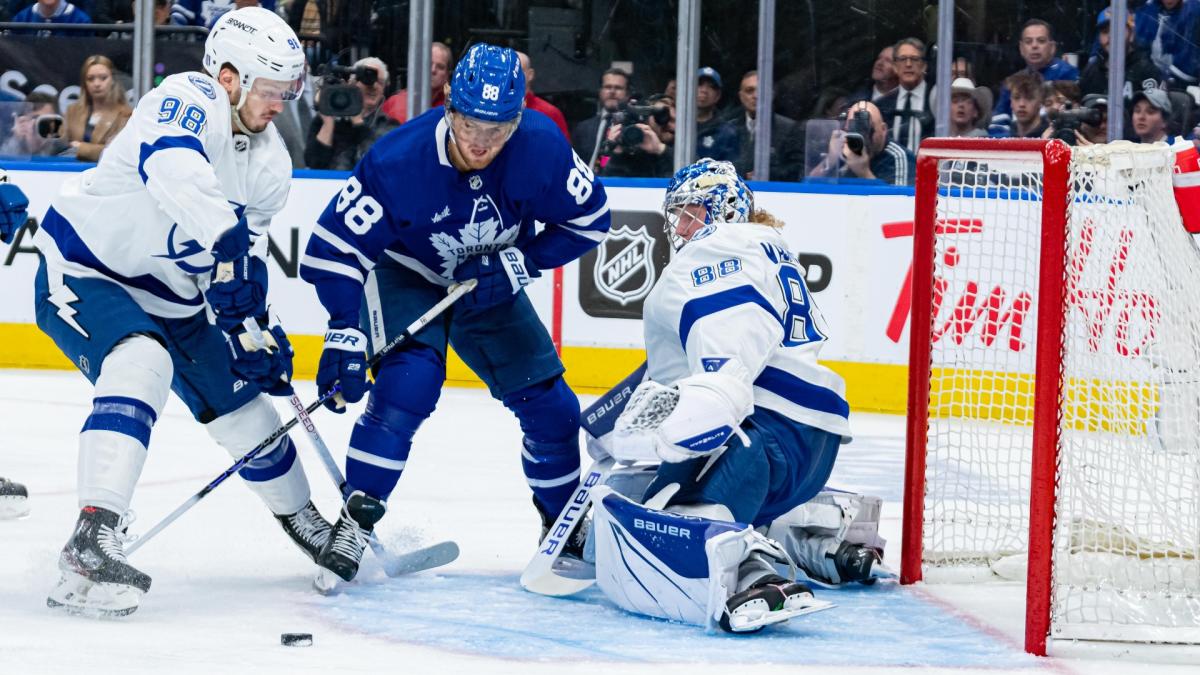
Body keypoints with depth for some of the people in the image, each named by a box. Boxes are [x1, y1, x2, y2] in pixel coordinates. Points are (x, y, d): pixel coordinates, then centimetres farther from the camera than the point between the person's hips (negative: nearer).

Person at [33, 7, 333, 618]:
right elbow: (173, 171, -45)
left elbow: (248, 251, 6)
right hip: (83, 268, -8)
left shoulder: (270, 164, 1)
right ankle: (92, 542, -41)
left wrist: (256, 328, -6)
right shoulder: (189, 102, -24)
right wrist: (226, 240, -53)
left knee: (243, 403, 10)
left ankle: (305, 524, 36)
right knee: (140, 364, -34)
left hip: (170, 295, 8)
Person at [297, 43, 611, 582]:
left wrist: (517, 265, -21)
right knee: (407, 384, -28)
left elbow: (589, 219, -12)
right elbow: (334, 247, -30)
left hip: (490, 282, 3)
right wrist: (345, 336, -39)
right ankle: (354, 523, -17)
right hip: (403, 272, -3)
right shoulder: (398, 160, -34)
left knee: (549, 405, 2)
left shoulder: (540, 147, -27)